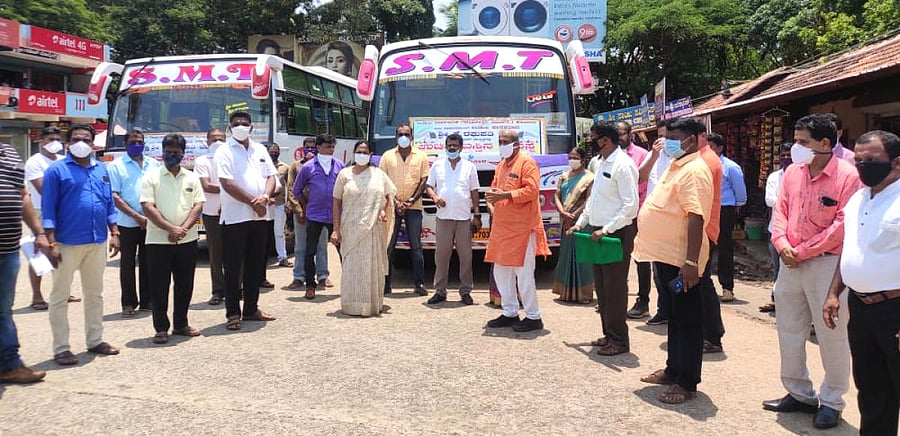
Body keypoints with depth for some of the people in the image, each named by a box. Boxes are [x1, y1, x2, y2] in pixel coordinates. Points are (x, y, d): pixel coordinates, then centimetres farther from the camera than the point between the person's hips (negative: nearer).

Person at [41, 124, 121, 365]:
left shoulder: (101, 169, 11)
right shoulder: (57, 170, -4)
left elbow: (109, 203, 14)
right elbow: (48, 209, -8)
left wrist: (114, 233, 6)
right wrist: (52, 243, -14)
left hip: (98, 242, 6)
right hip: (67, 243, -5)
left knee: (95, 294, 14)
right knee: (60, 296, 3)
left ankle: (95, 340, 26)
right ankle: (61, 348, 10)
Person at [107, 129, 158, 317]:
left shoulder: (153, 165, 11)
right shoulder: (116, 166, -1)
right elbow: (114, 197, -7)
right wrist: (137, 216, -14)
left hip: (151, 222, 3)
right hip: (128, 224, -3)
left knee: (147, 262, 9)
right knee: (127, 263, 5)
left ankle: (147, 300, 17)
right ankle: (128, 303, 13)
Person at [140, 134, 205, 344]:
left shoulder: (192, 178, 9)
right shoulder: (151, 177, 0)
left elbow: (198, 205, 2)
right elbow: (148, 207, -9)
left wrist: (183, 228, -13)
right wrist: (171, 228, -18)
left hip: (187, 240, 3)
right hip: (158, 240, -3)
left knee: (185, 284, 10)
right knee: (159, 286, 2)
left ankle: (181, 324, 23)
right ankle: (161, 328, 11)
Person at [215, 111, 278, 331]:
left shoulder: (260, 149, 14)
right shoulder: (224, 152, -3)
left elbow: (271, 176, 10)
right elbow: (227, 183, -13)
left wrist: (265, 197, -10)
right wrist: (253, 201, -15)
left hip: (260, 217, 6)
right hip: (235, 218, -5)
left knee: (256, 266, 12)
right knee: (233, 268, 0)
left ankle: (251, 309, 23)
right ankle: (233, 313, 8)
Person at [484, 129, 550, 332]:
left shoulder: (527, 163, -8)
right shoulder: (501, 165, 18)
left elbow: (531, 191, -17)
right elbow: (495, 188, 24)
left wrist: (505, 195, -22)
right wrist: (492, 199, 2)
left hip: (522, 226, -9)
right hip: (501, 225, 9)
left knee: (523, 273, -6)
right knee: (501, 271, 11)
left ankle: (533, 317, 5)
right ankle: (509, 313, 23)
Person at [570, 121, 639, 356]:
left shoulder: (623, 165, -15)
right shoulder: (599, 163, 13)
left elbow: (631, 206, -19)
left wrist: (606, 230, -22)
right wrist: (581, 222, 15)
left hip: (616, 233, -9)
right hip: (598, 232, 9)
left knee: (615, 287, -2)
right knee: (601, 286, 14)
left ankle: (619, 340, 8)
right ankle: (608, 334, 26)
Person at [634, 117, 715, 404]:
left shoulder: (694, 171, -17)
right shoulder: (675, 166, 14)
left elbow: (696, 218, -25)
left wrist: (691, 262, -28)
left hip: (681, 260, -10)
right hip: (664, 255, 10)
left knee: (687, 321, 0)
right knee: (673, 317, 19)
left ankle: (687, 383, 9)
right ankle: (673, 370, 31)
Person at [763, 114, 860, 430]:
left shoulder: (847, 176, -12)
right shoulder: (792, 172, 7)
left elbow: (842, 225, -16)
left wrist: (803, 251, -15)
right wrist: (782, 244, -7)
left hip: (827, 263, -6)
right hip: (790, 263, 7)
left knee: (831, 335, 2)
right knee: (789, 331, 13)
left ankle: (831, 402, 19)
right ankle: (799, 394, 29)